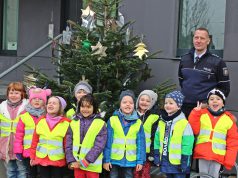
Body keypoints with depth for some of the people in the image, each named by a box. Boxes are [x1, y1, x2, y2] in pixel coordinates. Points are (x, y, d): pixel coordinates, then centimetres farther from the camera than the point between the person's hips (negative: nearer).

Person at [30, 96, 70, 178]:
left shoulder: (66, 123, -7)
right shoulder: (41, 121, 3)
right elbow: (35, 140, 7)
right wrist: (32, 156, 8)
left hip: (58, 161, -3)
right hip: (41, 159, 3)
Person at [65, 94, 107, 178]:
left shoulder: (100, 124, -5)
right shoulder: (74, 122, 5)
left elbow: (99, 146, -11)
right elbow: (68, 144, 4)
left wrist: (85, 162, -15)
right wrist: (71, 161, -7)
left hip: (92, 166, -3)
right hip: (77, 164, 3)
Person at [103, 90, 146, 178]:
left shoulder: (138, 123, -1)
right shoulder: (112, 120, -6)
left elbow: (141, 143, 1)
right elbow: (107, 142, -6)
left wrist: (140, 160, -3)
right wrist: (106, 159, -7)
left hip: (130, 161, 1)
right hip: (114, 160, -1)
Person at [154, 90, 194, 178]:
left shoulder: (184, 123, -13)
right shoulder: (162, 122, 8)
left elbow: (187, 144, -14)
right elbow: (157, 140, 13)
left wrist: (184, 162, -14)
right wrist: (157, 156, 8)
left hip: (178, 162, -6)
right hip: (165, 161, 6)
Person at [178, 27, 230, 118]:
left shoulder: (217, 62, -5)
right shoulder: (184, 59, 8)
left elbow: (224, 88, -3)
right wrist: (185, 94, 13)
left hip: (206, 109, -4)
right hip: (185, 108, 4)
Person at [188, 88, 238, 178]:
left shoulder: (229, 119, 6)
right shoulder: (202, 114, 9)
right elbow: (194, 130, -1)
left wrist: (229, 161, -2)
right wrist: (196, 113, -8)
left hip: (217, 156, 0)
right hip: (202, 155, 1)